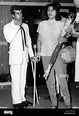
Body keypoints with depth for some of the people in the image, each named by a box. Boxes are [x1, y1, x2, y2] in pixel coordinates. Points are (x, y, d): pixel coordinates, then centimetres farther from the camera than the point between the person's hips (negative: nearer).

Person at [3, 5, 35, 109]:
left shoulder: (25, 26, 13)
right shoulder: (7, 27, -4)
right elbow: (8, 39, -23)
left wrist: (31, 54, 15)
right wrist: (17, 26, -19)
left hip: (24, 56, 6)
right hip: (15, 57, -5)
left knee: (23, 80, 12)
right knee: (16, 80, -5)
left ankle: (22, 98, 22)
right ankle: (16, 101, 4)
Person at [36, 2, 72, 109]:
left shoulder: (61, 24, 7)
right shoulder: (42, 24, 11)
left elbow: (65, 38, 6)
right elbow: (39, 40, 16)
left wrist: (63, 39, -17)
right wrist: (38, 51, 3)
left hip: (58, 55, -2)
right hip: (46, 55, 2)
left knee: (62, 80, -9)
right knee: (49, 81, 2)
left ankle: (68, 103, 0)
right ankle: (54, 103, 12)